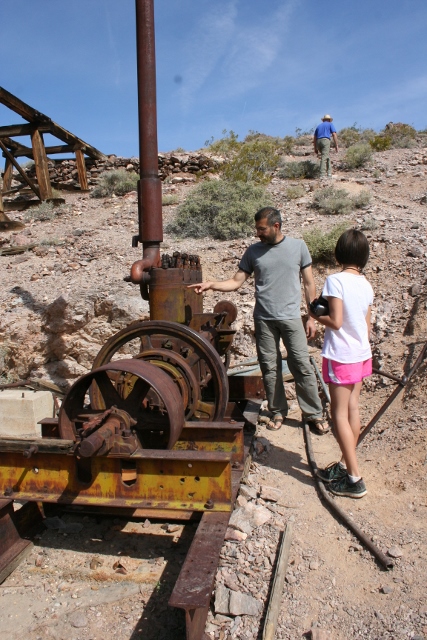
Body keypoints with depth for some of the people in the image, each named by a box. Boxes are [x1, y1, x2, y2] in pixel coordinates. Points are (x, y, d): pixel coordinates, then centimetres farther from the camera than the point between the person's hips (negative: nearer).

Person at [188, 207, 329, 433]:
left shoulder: (298, 246, 1)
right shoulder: (253, 251, 4)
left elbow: (309, 283, 3)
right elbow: (236, 282, 3)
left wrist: (311, 317, 0)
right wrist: (211, 284, -14)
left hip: (291, 317, -2)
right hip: (264, 319, 2)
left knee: (302, 367, 1)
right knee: (270, 368, 8)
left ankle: (314, 414, 14)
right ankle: (278, 411, 23)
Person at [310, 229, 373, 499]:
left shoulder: (336, 280, -16)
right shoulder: (366, 284, 5)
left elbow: (335, 321, -20)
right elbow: (367, 324, 11)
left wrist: (316, 315, -2)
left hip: (341, 356, -7)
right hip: (362, 354, 8)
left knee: (340, 414, -1)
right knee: (352, 409, 14)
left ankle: (355, 479, 3)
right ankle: (346, 465, 27)